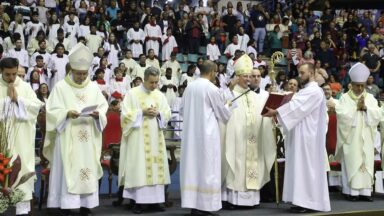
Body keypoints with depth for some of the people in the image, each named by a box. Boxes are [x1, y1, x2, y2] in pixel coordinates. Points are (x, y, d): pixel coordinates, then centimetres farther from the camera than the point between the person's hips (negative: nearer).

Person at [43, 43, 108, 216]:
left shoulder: (93, 87, 9)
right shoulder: (60, 87, -1)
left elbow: (103, 107, 9)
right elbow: (52, 111, -5)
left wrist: (98, 114, -13)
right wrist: (67, 113, -22)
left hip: (88, 139, 3)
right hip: (68, 138, -3)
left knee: (88, 170, 4)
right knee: (67, 171, -4)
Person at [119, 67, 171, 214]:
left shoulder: (160, 95, 11)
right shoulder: (132, 94, -2)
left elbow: (168, 113, 10)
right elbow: (125, 114, -8)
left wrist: (158, 113, -10)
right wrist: (142, 112, -16)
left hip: (156, 138, 5)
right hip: (138, 138, -4)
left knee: (156, 167, 3)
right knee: (139, 168, -6)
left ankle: (155, 200, 9)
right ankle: (138, 201, -2)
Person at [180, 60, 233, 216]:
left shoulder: (189, 87, 6)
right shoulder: (212, 89, -11)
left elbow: (182, 111, 14)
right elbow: (223, 114, -2)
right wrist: (226, 106, 19)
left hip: (191, 134, 6)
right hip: (207, 134, -6)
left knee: (193, 166, 9)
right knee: (206, 168, -1)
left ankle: (192, 204, 12)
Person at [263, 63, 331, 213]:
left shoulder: (314, 91, -11)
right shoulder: (305, 90, 20)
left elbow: (296, 107, -20)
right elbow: (296, 108, 13)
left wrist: (276, 112, -19)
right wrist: (278, 113, -1)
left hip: (308, 136, -10)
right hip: (301, 135, 10)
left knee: (306, 166, -8)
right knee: (301, 167, 8)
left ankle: (308, 202, -5)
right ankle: (303, 201, 11)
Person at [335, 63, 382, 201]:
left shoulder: (370, 98, 11)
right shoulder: (345, 98, 1)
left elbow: (378, 115, 2)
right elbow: (341, 114, -13)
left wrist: (365, 108, -11)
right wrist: (356, 107, -11)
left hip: (366, 139, 3)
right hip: (351, 138, -3)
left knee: (367, 163, 1)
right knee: (352, 163, -6)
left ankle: (365, 191, 4)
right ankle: (352, 191, -3)